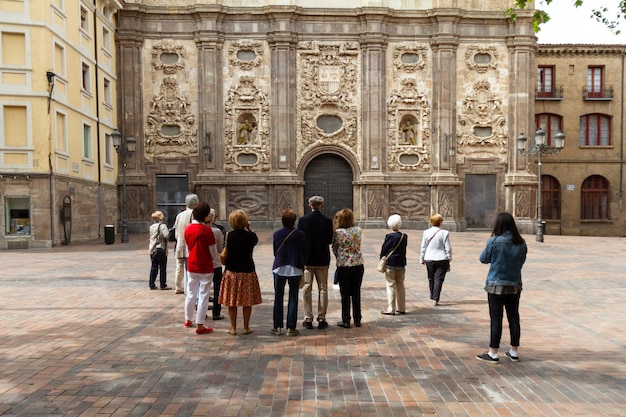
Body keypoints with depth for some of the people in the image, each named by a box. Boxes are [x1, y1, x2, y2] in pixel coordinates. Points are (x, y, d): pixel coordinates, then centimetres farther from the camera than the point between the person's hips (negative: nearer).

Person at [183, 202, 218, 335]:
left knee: (190, 293, 19)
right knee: (203, 295, 2)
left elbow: (189, 246, 10)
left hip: (191, 266, 6)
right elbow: (213, 253, -12)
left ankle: (188, 320, 34)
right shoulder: (206, 230, -18)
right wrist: (214, 257, 9)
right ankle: (200, 325, 5)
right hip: (205, 267, -6)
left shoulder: (187, 228, -1)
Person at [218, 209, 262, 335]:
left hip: (231, 271, 0)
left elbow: (226, 253, 0)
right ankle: (246, 327, 15)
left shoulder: (230, 235, -6)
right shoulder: (250, 236, -7)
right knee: (247, 301, 9)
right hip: (247, 271, 0)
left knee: (232, 301, 8)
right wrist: (249, 228, 16)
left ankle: (233, 328, 14)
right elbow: (256, 239, 17)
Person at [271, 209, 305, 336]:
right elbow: (303, 252, 0)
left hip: (279, 268, 2)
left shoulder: (277, 234, -1)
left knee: (278, 298, 10)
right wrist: (302, 268, 12)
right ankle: (291, 328, 6)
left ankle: (278, 327, 14)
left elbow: (275, 252, 7)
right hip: (295, 269, -1)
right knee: (293, 299, 5)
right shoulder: (299, 234, -6)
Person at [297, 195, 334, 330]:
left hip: (307, 259, 0)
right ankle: (321, 319, 12)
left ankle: (308, 319, 10)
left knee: (307, 289, 8)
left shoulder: (303, 220, -7)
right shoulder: (327, 221, -8)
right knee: (323, 289, 10)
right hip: (322, 259, 0)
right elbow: (330, 240, -3)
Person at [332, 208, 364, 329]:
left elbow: (334, 248, 0)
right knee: (356, 293, 13)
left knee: (345, 294, 7)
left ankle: (346, 321, 12)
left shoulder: (338, 232, -12)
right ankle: (357, 320, 21)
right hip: (358, 265, 3)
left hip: (343, 266, -3)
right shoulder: (358, 230, -3)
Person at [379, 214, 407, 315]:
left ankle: (391, 309, 3)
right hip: (401, 264, 5)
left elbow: (383, 250, -7)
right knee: (400, 286, 13)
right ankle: (401, 308, 20)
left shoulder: (389, 236, -14)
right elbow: (404, 250, 7)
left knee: (390, 286, 2)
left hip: (390, 264, -5)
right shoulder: (404, 236, 0)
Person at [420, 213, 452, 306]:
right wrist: (449, 259, 6)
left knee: (431, 279, 16)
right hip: (441, 259, -3)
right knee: (438, 279, 1)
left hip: (429, 259, 3)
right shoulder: (444, 233, -8)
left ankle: (432, 297, 29)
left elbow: (423, 247, 2)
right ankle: (435, 299, -5)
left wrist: (422, 259, 12)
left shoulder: (426, 232, -3)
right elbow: (448, 248, -5)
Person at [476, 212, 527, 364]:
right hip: (514, 286, 4)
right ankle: (514, 352, 24)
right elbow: (522, 261, 9)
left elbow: (483, 259, -4)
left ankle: (493, 354, 8)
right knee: (514, 318, 13)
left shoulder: (494, 241, -16)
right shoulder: (521, 243, -2)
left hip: (496, 285, -4)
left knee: (496, 319, 1)